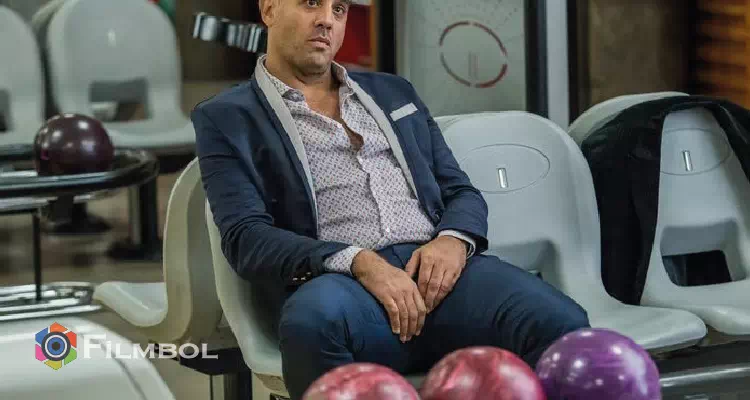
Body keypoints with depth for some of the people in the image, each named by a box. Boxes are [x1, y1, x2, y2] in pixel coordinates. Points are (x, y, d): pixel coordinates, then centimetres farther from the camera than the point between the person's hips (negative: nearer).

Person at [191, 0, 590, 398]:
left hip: (436, 268, 4)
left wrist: (454, 240, -4)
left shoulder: (392, 92, 27)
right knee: (315, 320, -42)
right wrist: (359, 262, -18)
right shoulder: (227, 118, 12)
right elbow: (246, 237, -2)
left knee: (560, 322, -28)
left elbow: (461, 191, 22)